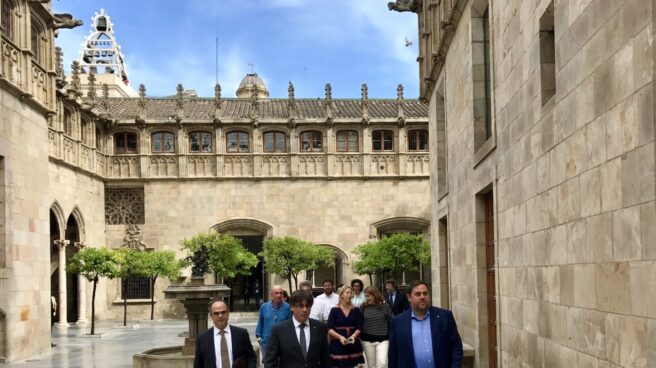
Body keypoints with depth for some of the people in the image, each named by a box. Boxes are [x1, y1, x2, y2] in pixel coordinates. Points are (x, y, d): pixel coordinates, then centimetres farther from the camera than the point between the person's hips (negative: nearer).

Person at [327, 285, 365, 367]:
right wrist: (340, 337, -18)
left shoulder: (356, 310, 8)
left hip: (353, 344, 2)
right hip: (338, 344, -2)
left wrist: (354, 335, -16)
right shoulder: (334, 310, 1)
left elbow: (359, 328, 5)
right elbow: (329, 328, -3)